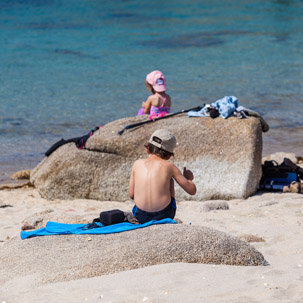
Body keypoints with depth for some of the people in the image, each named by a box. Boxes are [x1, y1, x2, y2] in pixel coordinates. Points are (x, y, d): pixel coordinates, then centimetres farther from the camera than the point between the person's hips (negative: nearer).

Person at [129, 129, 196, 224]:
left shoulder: (137, 164, 4)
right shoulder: (168, 166, -1)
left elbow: (131, 195, 8)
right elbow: (192, 190, 3)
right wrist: (188, 178, 26)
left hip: (141, 217, 1)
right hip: (164, 215, -1)